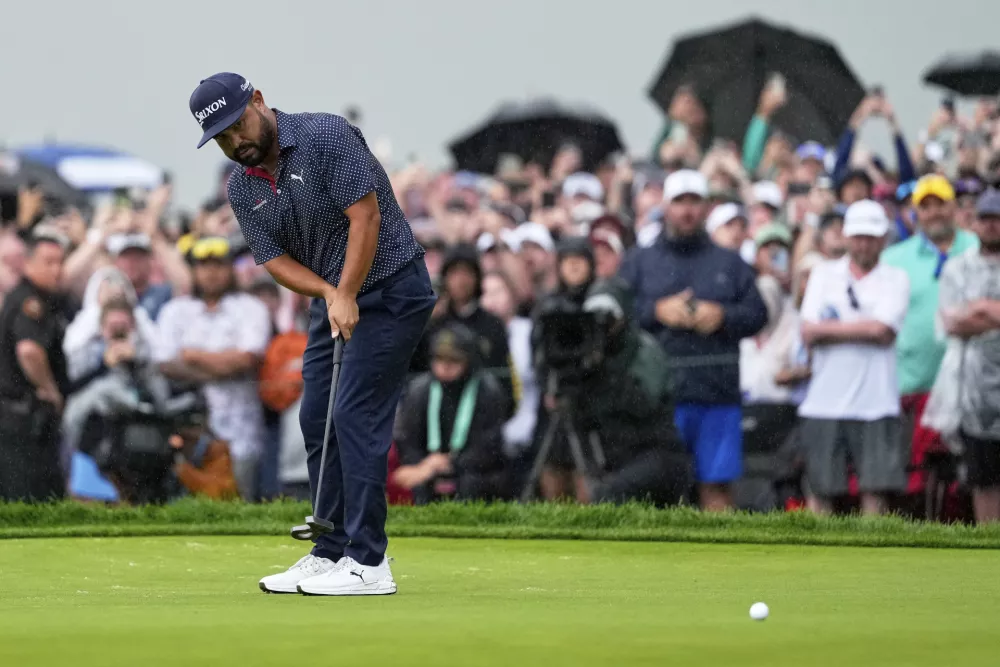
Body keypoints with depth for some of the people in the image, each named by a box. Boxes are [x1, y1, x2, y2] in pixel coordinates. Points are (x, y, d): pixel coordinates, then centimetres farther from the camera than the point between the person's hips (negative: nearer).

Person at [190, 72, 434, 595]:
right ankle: (332, 553, 13)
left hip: (389, 290, -8)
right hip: (334, 298, 8)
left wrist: (347, 295, -23)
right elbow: (275, 260, 0)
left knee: (356, 415, -14)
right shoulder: (241, 189, 5)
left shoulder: (325, 136, -17)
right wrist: (327, 294, -18)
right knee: (316, 420, 5)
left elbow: (365, 214, -22)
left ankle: (368, 564, -14)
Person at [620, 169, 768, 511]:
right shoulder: (640, 262, 11)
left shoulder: (730, 263, 14)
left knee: (716, 486, 0)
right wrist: (656, 312, -10)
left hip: (718, 394, 1)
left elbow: (758, 314, 8)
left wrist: (723, 316, -9)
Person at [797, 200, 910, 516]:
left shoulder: (896, 279, 6)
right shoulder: (824, 274, 11)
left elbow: (882, 331, -9)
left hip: (876, 403, -1)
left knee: (876, 489, -4)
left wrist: (831, 328, -2)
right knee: (821, 489, 3)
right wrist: (862, 329, -6)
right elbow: (809, 333, 0)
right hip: (825, 402, 1)